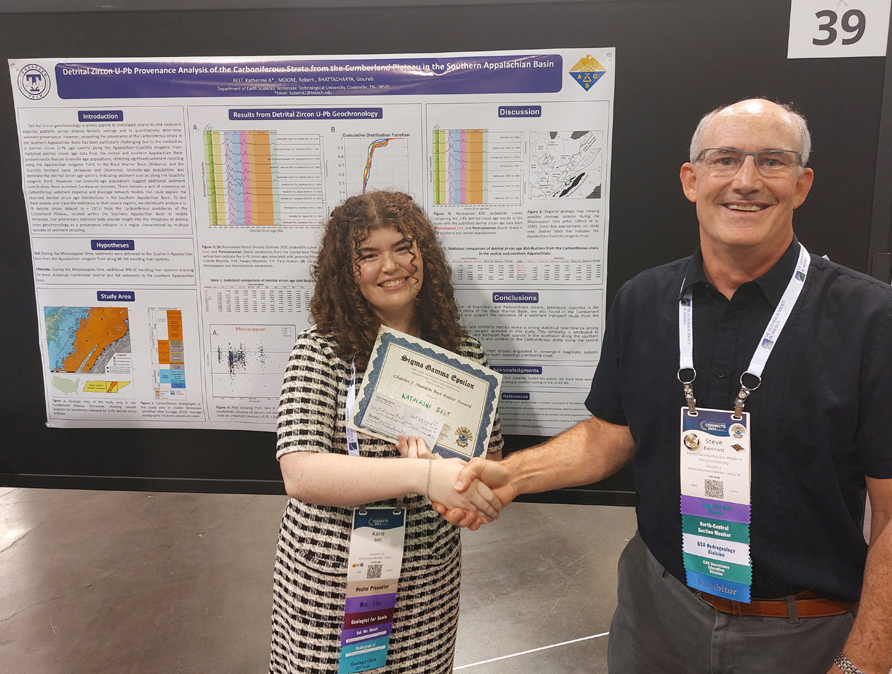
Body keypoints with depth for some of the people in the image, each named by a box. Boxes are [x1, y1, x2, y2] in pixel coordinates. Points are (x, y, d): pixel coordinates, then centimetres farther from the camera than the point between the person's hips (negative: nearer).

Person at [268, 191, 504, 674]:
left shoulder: (463, 354, -2)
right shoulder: (320, 353, -13)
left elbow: (490, 463, 7)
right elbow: (300, 474, -24)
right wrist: (423, 475, -34)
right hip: (328, 585, -2)